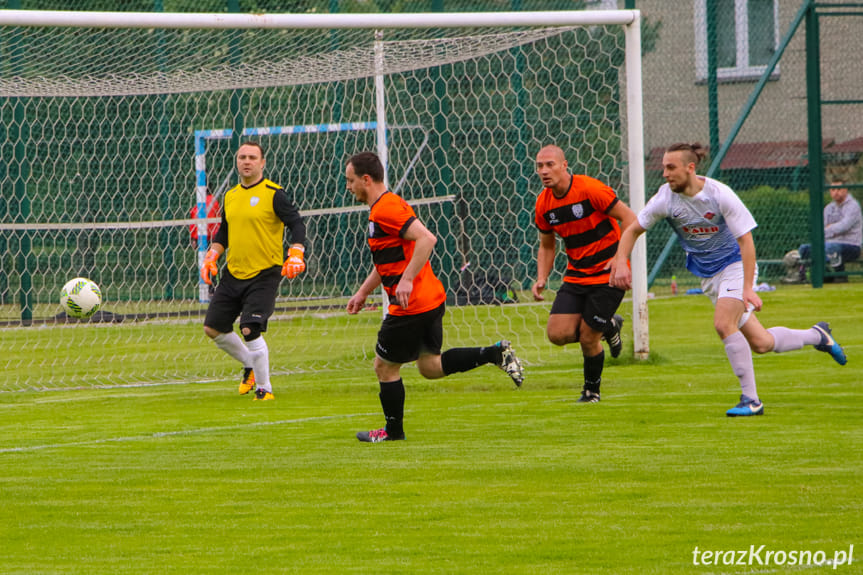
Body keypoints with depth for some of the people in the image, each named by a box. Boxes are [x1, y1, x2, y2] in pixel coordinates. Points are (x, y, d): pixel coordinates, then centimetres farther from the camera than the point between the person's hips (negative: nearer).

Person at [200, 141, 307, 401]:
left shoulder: (274, 194, -8)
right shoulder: (231, 196, 11)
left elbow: (297, 224, -10)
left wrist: (295, 257, -24)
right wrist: (211, 257, 10)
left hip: (264, 275, -7)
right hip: (233, 273, 7)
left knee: (250, 330, -19)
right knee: (213, 328, 5)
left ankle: (264, 388, -4)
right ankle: (251, 365, 29)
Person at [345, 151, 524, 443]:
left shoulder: (386, 209, -17)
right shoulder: (382, 208, 16)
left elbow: (426, 239, -29)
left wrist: (406, 280, -31)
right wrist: (362, 292, 24)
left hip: (411, 306, -10)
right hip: (431, 299, 10)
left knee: (385, 367, 5)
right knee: (430, 366, 15)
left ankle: (393, 430, 18)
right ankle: (495, 353, 7)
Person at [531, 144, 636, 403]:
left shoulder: (589, 189, -18)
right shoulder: (544, 204, 1)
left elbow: (630, 219, -14)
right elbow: (546, 246, 16)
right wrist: (541, 279, 0)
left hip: (607, 274, -6)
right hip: (576, 275, 6)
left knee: (587, 339, -8)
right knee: (557, 333, -11)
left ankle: (592, 389, 20)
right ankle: (608, 326, 18)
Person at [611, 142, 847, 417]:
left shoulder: (719, 194, -22)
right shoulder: (665, 199, -11)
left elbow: (746, 240, -20)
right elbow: (633, 229, 1)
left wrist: (748, 288, -27)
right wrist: (621, 263, -17)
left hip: (735, 264, -5)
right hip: (707, 275, 5)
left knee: (723, 324, -28)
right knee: (760, 343, 4)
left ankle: (751, 399, -20)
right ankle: (816, 335, 32)